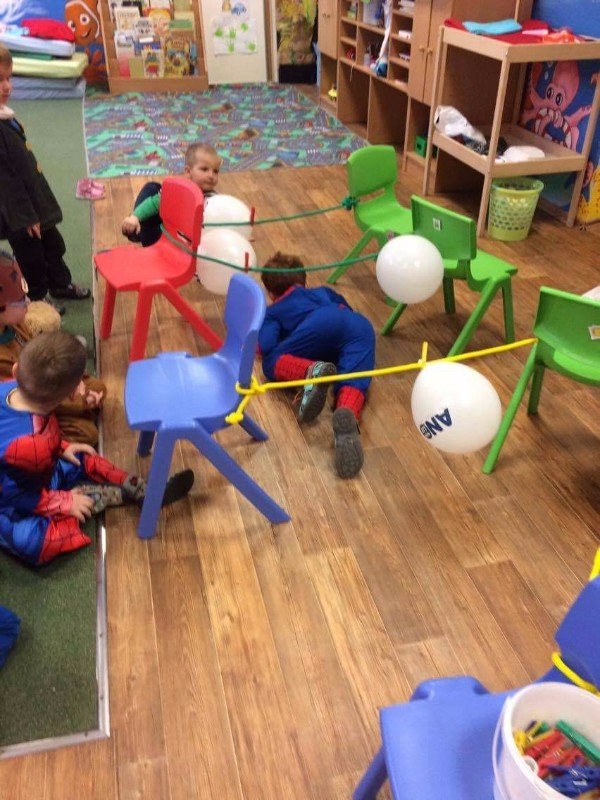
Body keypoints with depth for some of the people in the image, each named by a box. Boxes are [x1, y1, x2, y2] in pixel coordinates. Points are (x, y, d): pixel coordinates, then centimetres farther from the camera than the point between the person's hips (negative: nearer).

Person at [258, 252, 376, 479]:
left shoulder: (272, 312, 28)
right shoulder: (322, 291, 43)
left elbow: (267, 347, 11)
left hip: (324, 324, -4)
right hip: (362, 326, 4)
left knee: (272, 363, 6)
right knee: (352, 382, -18)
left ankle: (312, 371, -26)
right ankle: (348, 416, -54)